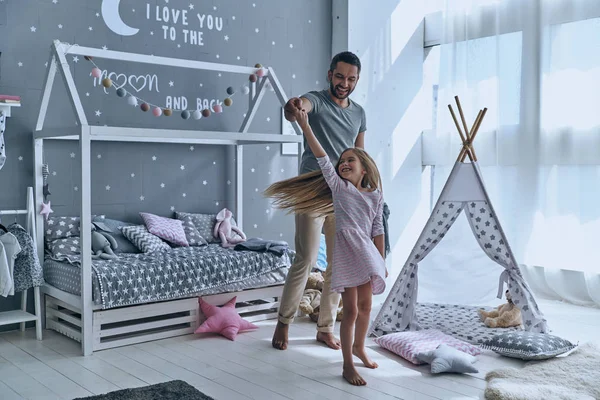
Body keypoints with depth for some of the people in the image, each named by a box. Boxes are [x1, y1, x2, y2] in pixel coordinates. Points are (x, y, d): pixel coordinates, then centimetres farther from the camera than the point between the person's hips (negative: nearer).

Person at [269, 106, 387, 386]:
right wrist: (305, 127, -16)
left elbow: (377, 230, 10)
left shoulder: (376, 196, 7)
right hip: (347, 250, -4)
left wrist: (381, 261, 11)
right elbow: (322, 158, -10)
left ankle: (358, 347, 41)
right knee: (351, 310, -3)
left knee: (365, 305, 17)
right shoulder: (338, 187, -1)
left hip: (367, 252, 4)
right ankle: (347, 365, 8)